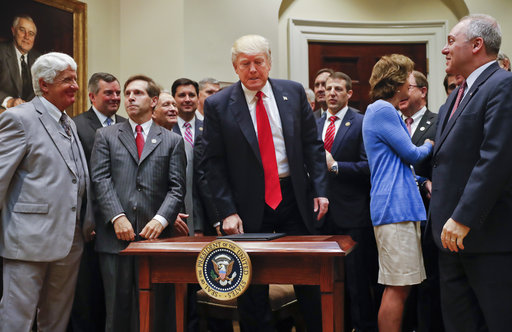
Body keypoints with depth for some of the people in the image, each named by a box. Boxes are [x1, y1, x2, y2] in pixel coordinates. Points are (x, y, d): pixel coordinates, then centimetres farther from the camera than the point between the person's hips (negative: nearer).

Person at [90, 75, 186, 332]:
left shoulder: (172, 141, 13)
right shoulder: (106, 136, 13)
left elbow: (177, 187, 5)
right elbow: (100, 180, 2)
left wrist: (161, 219, -11)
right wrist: (117, 217, -10)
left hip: (154, 233, 0)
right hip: (115, 236, 0)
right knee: (117, 305, 3)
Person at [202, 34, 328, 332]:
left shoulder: (294, 92, 3)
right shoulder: (218, 105, -4)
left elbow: (312, 144, 6)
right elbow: (213, 163, -4)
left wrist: (320, 190, -2)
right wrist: (228, 211, -10)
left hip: (294, 198, 2)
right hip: (250, 206, -2)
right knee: (253, 291, 7)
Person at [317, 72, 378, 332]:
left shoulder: (361, 123, -5)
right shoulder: (315, 124, 14)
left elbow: (368, 166, -13)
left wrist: (334, 166, -17)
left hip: (353, 214, -6)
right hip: (324, 212, 6)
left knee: (357, 278, 0)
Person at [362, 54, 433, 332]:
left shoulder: (383, 110, 22)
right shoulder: (382, 110, -10)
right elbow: (412, 154, -8)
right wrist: (429, 146, 13)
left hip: (398, 204, 10)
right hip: (395, 206, -10)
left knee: (398, 286, 11)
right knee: (397, 287, -9)